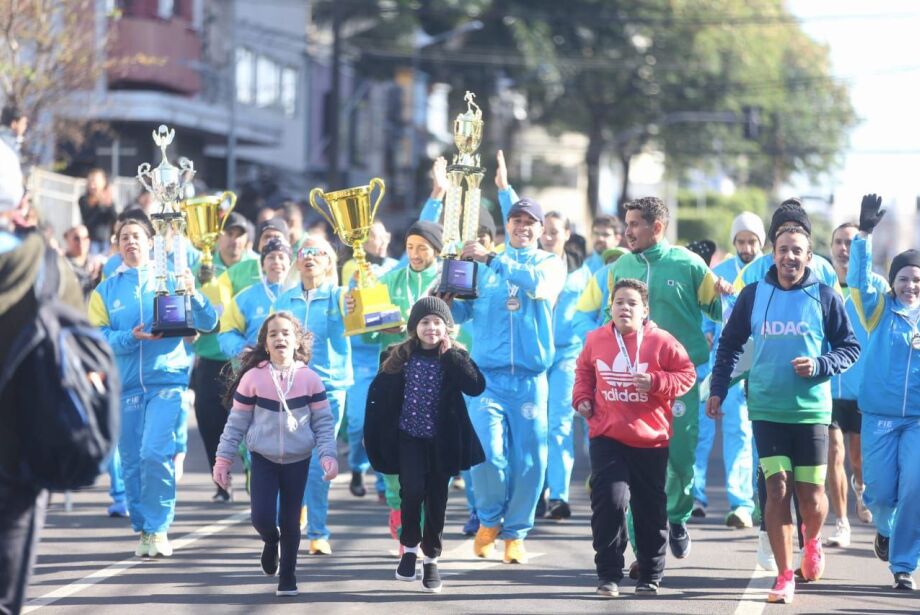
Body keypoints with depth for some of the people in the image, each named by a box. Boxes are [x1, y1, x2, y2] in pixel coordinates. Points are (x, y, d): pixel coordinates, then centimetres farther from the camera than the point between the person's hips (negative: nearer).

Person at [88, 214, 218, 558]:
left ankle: (158, 529, -8)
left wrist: (192, 295, -15)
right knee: (132, 462, 3)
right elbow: (98, 337, 0)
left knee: (156, 454, -16)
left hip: (168, 381, -2)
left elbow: (208, 324, 3)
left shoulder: (171, 281, 9)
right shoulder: (106, 291, 11)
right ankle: (143, 529, 15)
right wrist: (131, 337, -17)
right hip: (125, 385, 2)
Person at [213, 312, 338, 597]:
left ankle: (287, 578, 21)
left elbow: (324, 422, -1)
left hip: (298, 460, 1)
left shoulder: (310, 379, -6)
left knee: (290, 521, 6)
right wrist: (223, 460, -1)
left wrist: (328, 455, -13)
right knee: (262, 517, -11)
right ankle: (271, 542, 25)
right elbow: (236, 423, 0)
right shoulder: (252, 378, -7)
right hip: (263, 459, -1)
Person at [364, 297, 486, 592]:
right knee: (412, 490, -18)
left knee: (436, 500, 6)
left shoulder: (455, 357, -1)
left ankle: (431, 558, 21)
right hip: (409, 437, -1)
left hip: (441, 440, 1)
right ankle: (409, 546, 2)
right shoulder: (400, 357, 0)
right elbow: (380, 394, 3)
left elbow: (476, 387, -16)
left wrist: (451, 355, -17)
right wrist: (375, 437, -1)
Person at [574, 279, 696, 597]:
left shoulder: (661, 342, -6)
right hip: (607, 437, 1)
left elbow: (686, 374, -2)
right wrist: (582, 398, 6)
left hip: (651, 440, -1)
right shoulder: (596, 340, 2)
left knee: (651, 510, 8)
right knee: (609, 500, -12)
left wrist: (656, 382, -17)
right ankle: (609, 574, -2)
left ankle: (650, 576, 22)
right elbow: (584, 371, 21)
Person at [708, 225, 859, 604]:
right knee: (777, 490, -5)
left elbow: (850, 347, 4)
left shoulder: (825, 298, 1)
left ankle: (812, 541, 35)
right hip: (767, 411, 1)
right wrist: (717, 389, 7)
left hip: (811, 411, -1)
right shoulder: (753, 295, 5)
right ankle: (784, 577, 2)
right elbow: (730, 344, 14)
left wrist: (819, 365, -13)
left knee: (811, 495, 1)